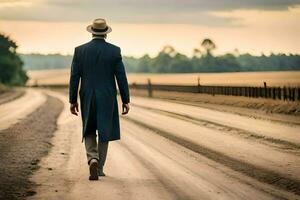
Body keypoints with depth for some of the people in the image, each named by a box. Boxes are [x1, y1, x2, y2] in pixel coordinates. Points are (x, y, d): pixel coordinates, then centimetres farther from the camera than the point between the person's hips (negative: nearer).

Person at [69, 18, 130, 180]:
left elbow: (74, 77, -2)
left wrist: (73, 101, 5)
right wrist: (125, 100, 2)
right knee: (104, 132, 10)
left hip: (87, 98, 1)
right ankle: (99, 168, 13)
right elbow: (121, 77, -5)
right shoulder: (114, 51, -5)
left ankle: (93, 159, -11)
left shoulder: (80, 50, -2)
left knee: (89, 132, 13)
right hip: (107, 98, -1)